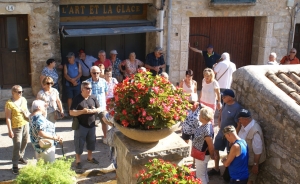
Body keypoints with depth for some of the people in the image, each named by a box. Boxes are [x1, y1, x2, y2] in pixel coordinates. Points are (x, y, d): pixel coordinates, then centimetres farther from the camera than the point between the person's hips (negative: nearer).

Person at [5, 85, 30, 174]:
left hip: (25, 124, 7)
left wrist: (28, 114, -4)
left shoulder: (23, 99, 1)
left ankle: (20, 157, 42)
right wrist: (10, 130, -18)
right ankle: (15, 165, 6)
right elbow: (8, 118, -17)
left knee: (24, 142, 19)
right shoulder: (9, 103, -18)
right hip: (16, 127, -6)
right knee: (17, 146, -5)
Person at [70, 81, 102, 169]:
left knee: (91, 141, 18)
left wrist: (93, 111, -16)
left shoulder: (93, 98, 1)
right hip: (81, 125, -5)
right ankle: (78, 161, 18)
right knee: (79, 143, 3)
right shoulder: (77, 99, -14)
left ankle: (90, 157, 37)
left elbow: (99, 109, 6)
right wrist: (82, 111, -30)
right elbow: (71, 112, -18)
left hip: (91, 124, 5)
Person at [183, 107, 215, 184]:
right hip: (201, 154, 9)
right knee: (203, 173, 27)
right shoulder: (204, 125, -5)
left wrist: (212, 155, -9)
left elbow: (211, 146, -23)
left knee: (200, 175, 9)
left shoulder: (207, 130, -32)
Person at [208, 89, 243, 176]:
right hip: (221, 133, 8)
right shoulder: (225, 104, -4)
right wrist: (219, 121, 5)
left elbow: (239, 124, -24)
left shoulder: (237, 108, -27)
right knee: (215, 150, 17)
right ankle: (216, 169, 37)